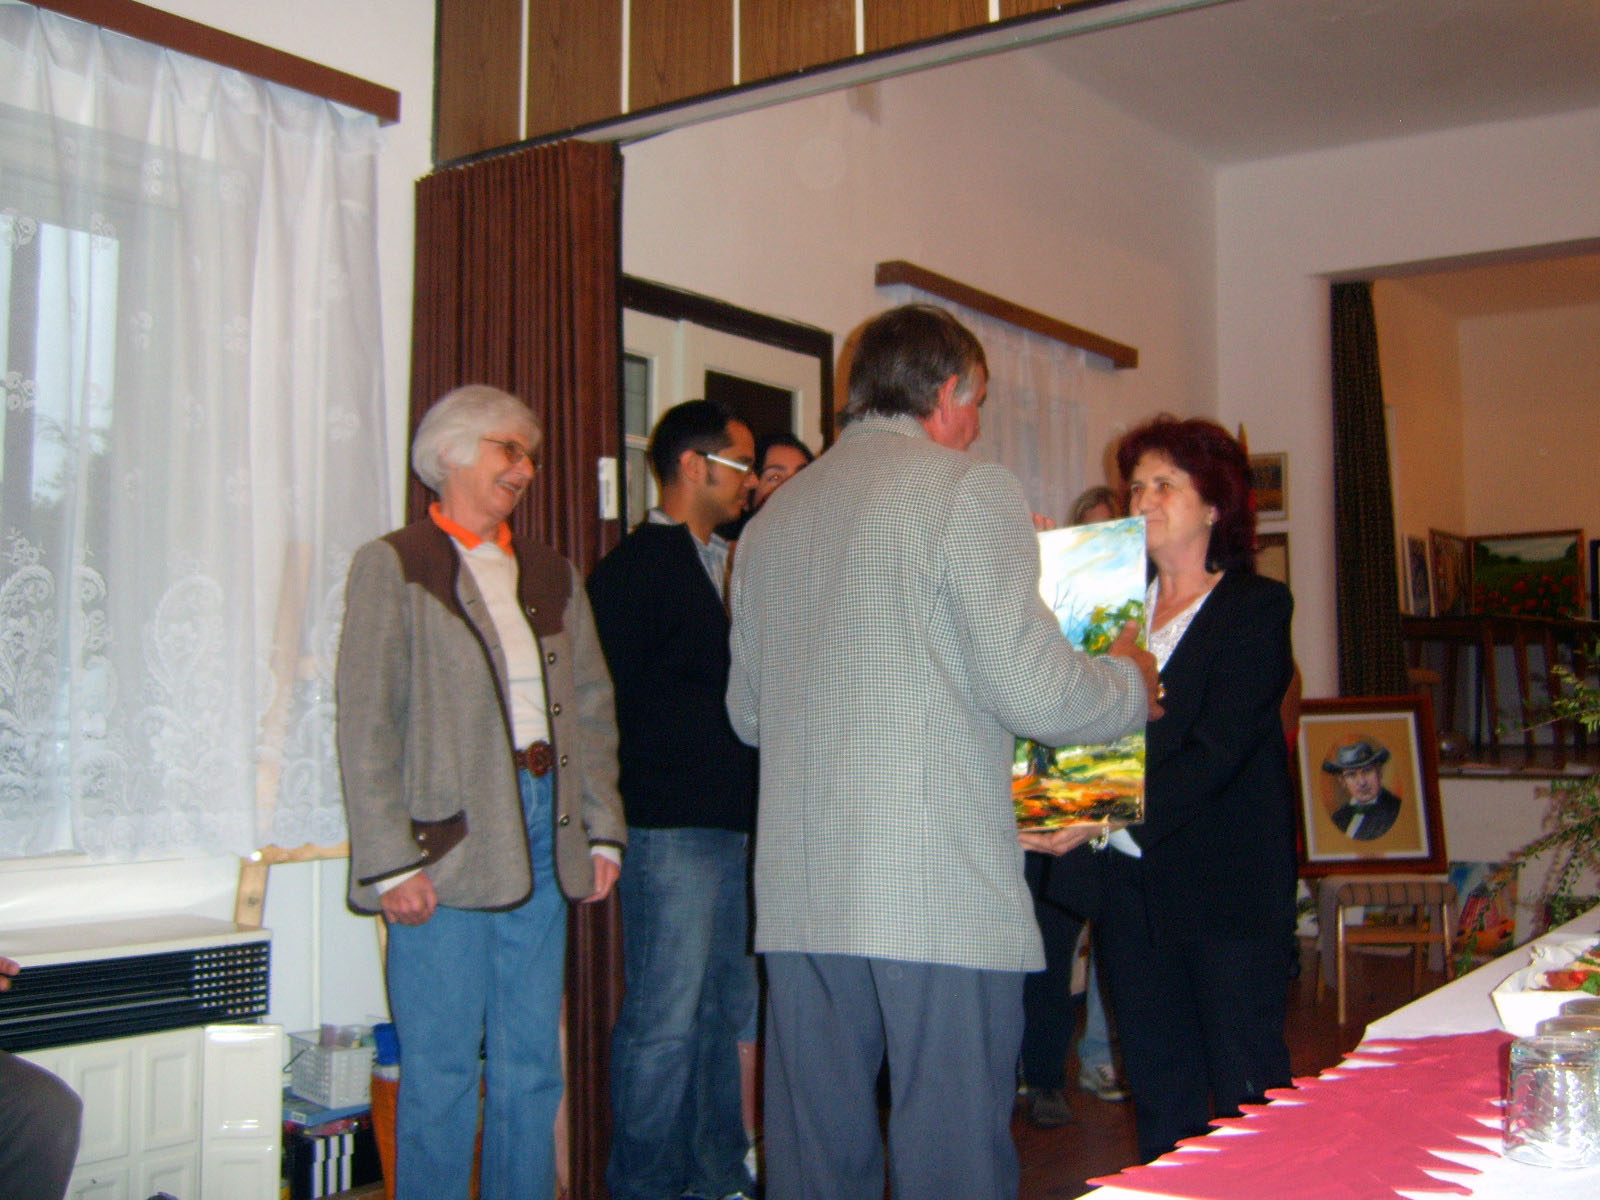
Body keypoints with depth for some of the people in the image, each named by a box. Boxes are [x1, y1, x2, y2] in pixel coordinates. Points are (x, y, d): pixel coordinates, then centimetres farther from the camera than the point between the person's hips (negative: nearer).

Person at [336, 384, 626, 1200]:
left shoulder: (551, 575, 17)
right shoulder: (394, 565, 1)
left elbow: (592, 708, 16)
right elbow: (367, 725, -6)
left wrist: (601, 829, 7)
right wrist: (390, 859, -13)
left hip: (542, 836, 5)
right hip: (447, 840, -5)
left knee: (531, 1065, 9)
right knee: (441, 1069, -1)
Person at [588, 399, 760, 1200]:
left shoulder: (727, 567, 19)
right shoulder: (634, 569, -6)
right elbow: (611, 701, -12)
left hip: (738, 824, 8)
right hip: (672, 828, -8)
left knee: (730, 1012, 13)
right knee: (664, 1020, -3)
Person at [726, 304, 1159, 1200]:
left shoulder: (773, 517, 16)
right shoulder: (969, 489, -3)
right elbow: (1032, 690, -11)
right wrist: (1131, 679, 9)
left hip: (799, 893, 7)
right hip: (940, 892, -6)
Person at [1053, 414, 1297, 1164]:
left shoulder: (1256, 608, -2)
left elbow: (1218, 749, -14)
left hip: (1226, 884, -5)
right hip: (1126, 883, 5)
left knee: (1246, 1091, 1)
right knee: (1159, 1095, 11)